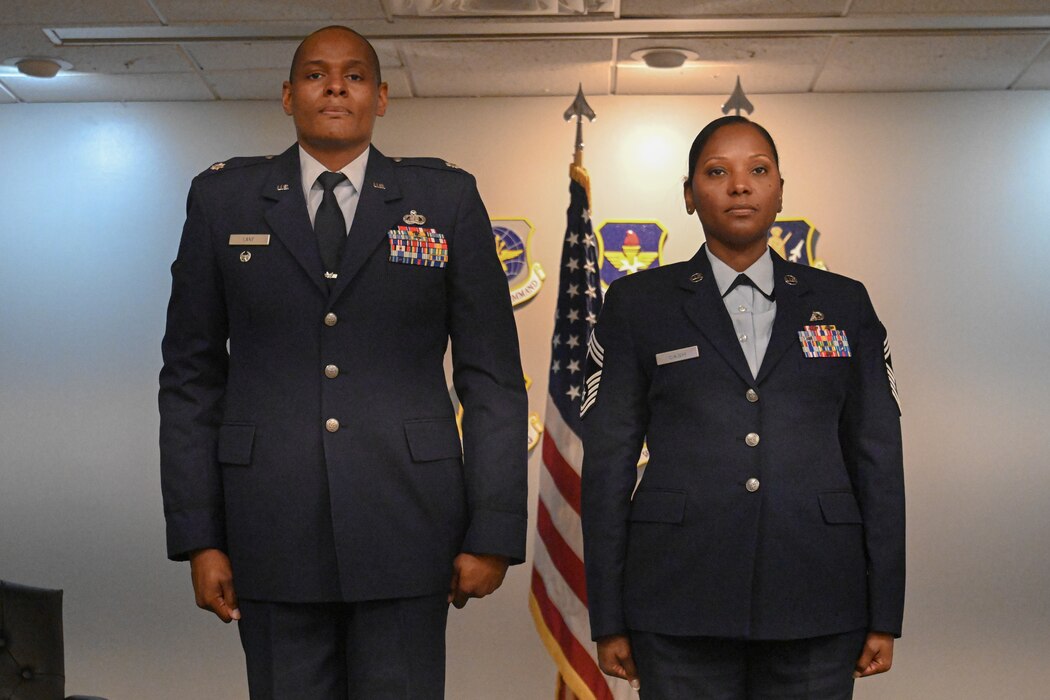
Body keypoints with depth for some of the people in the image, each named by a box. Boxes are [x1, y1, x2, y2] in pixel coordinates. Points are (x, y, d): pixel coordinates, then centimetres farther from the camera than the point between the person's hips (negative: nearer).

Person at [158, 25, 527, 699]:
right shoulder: (223, 198, 7)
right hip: (270, 531, 1)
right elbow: (191, 377, 7)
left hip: (406, 526, 0)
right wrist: (197, 537, 1)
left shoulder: (447, 198, 5)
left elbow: (493, 378, 3)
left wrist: (493, 535, -2)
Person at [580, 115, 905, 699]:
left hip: (814, 603, 1)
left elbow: (877, 458, 8)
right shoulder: (637, 304, 6)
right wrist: (609, 620, -1)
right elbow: (608, 461, 3)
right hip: (681, 600, -1)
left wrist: (884, 616, 4)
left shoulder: (844, 304, 10)